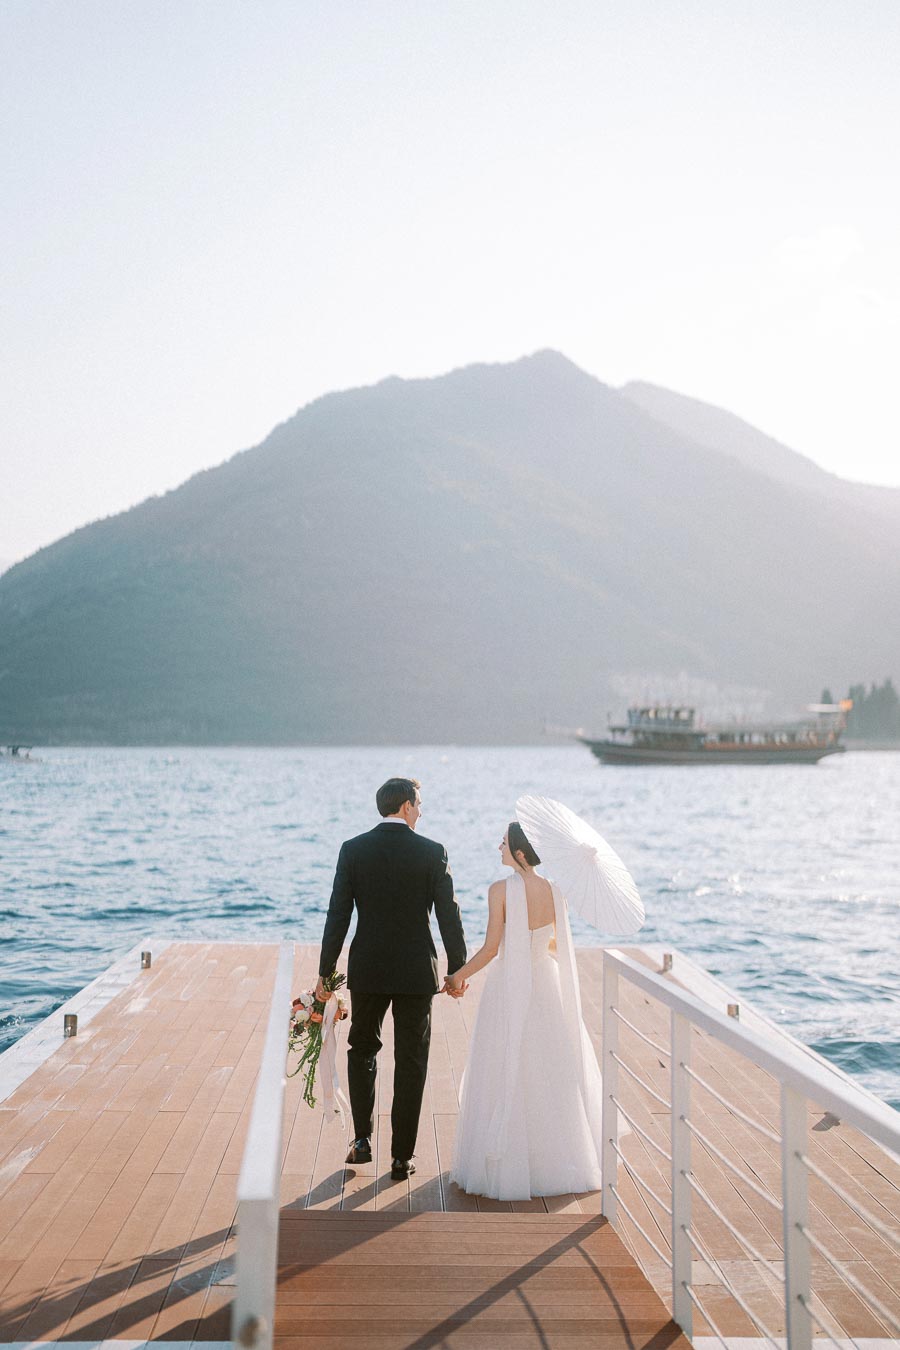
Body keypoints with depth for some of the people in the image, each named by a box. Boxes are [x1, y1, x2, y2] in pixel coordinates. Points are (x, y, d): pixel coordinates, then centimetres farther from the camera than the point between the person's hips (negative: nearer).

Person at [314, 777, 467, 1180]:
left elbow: (337, 915, -4)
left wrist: (326, 972, 2)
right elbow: (449, 915, -6)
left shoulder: (353, 850, -3)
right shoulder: (432, 852, -7)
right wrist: (457, 970, 5)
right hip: (416, 972, -1)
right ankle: (402, 1157, 11)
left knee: (362, 1049, 21)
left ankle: (362, 1139, 14)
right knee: (411, 1063, 8)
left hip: (367, 969, 1)